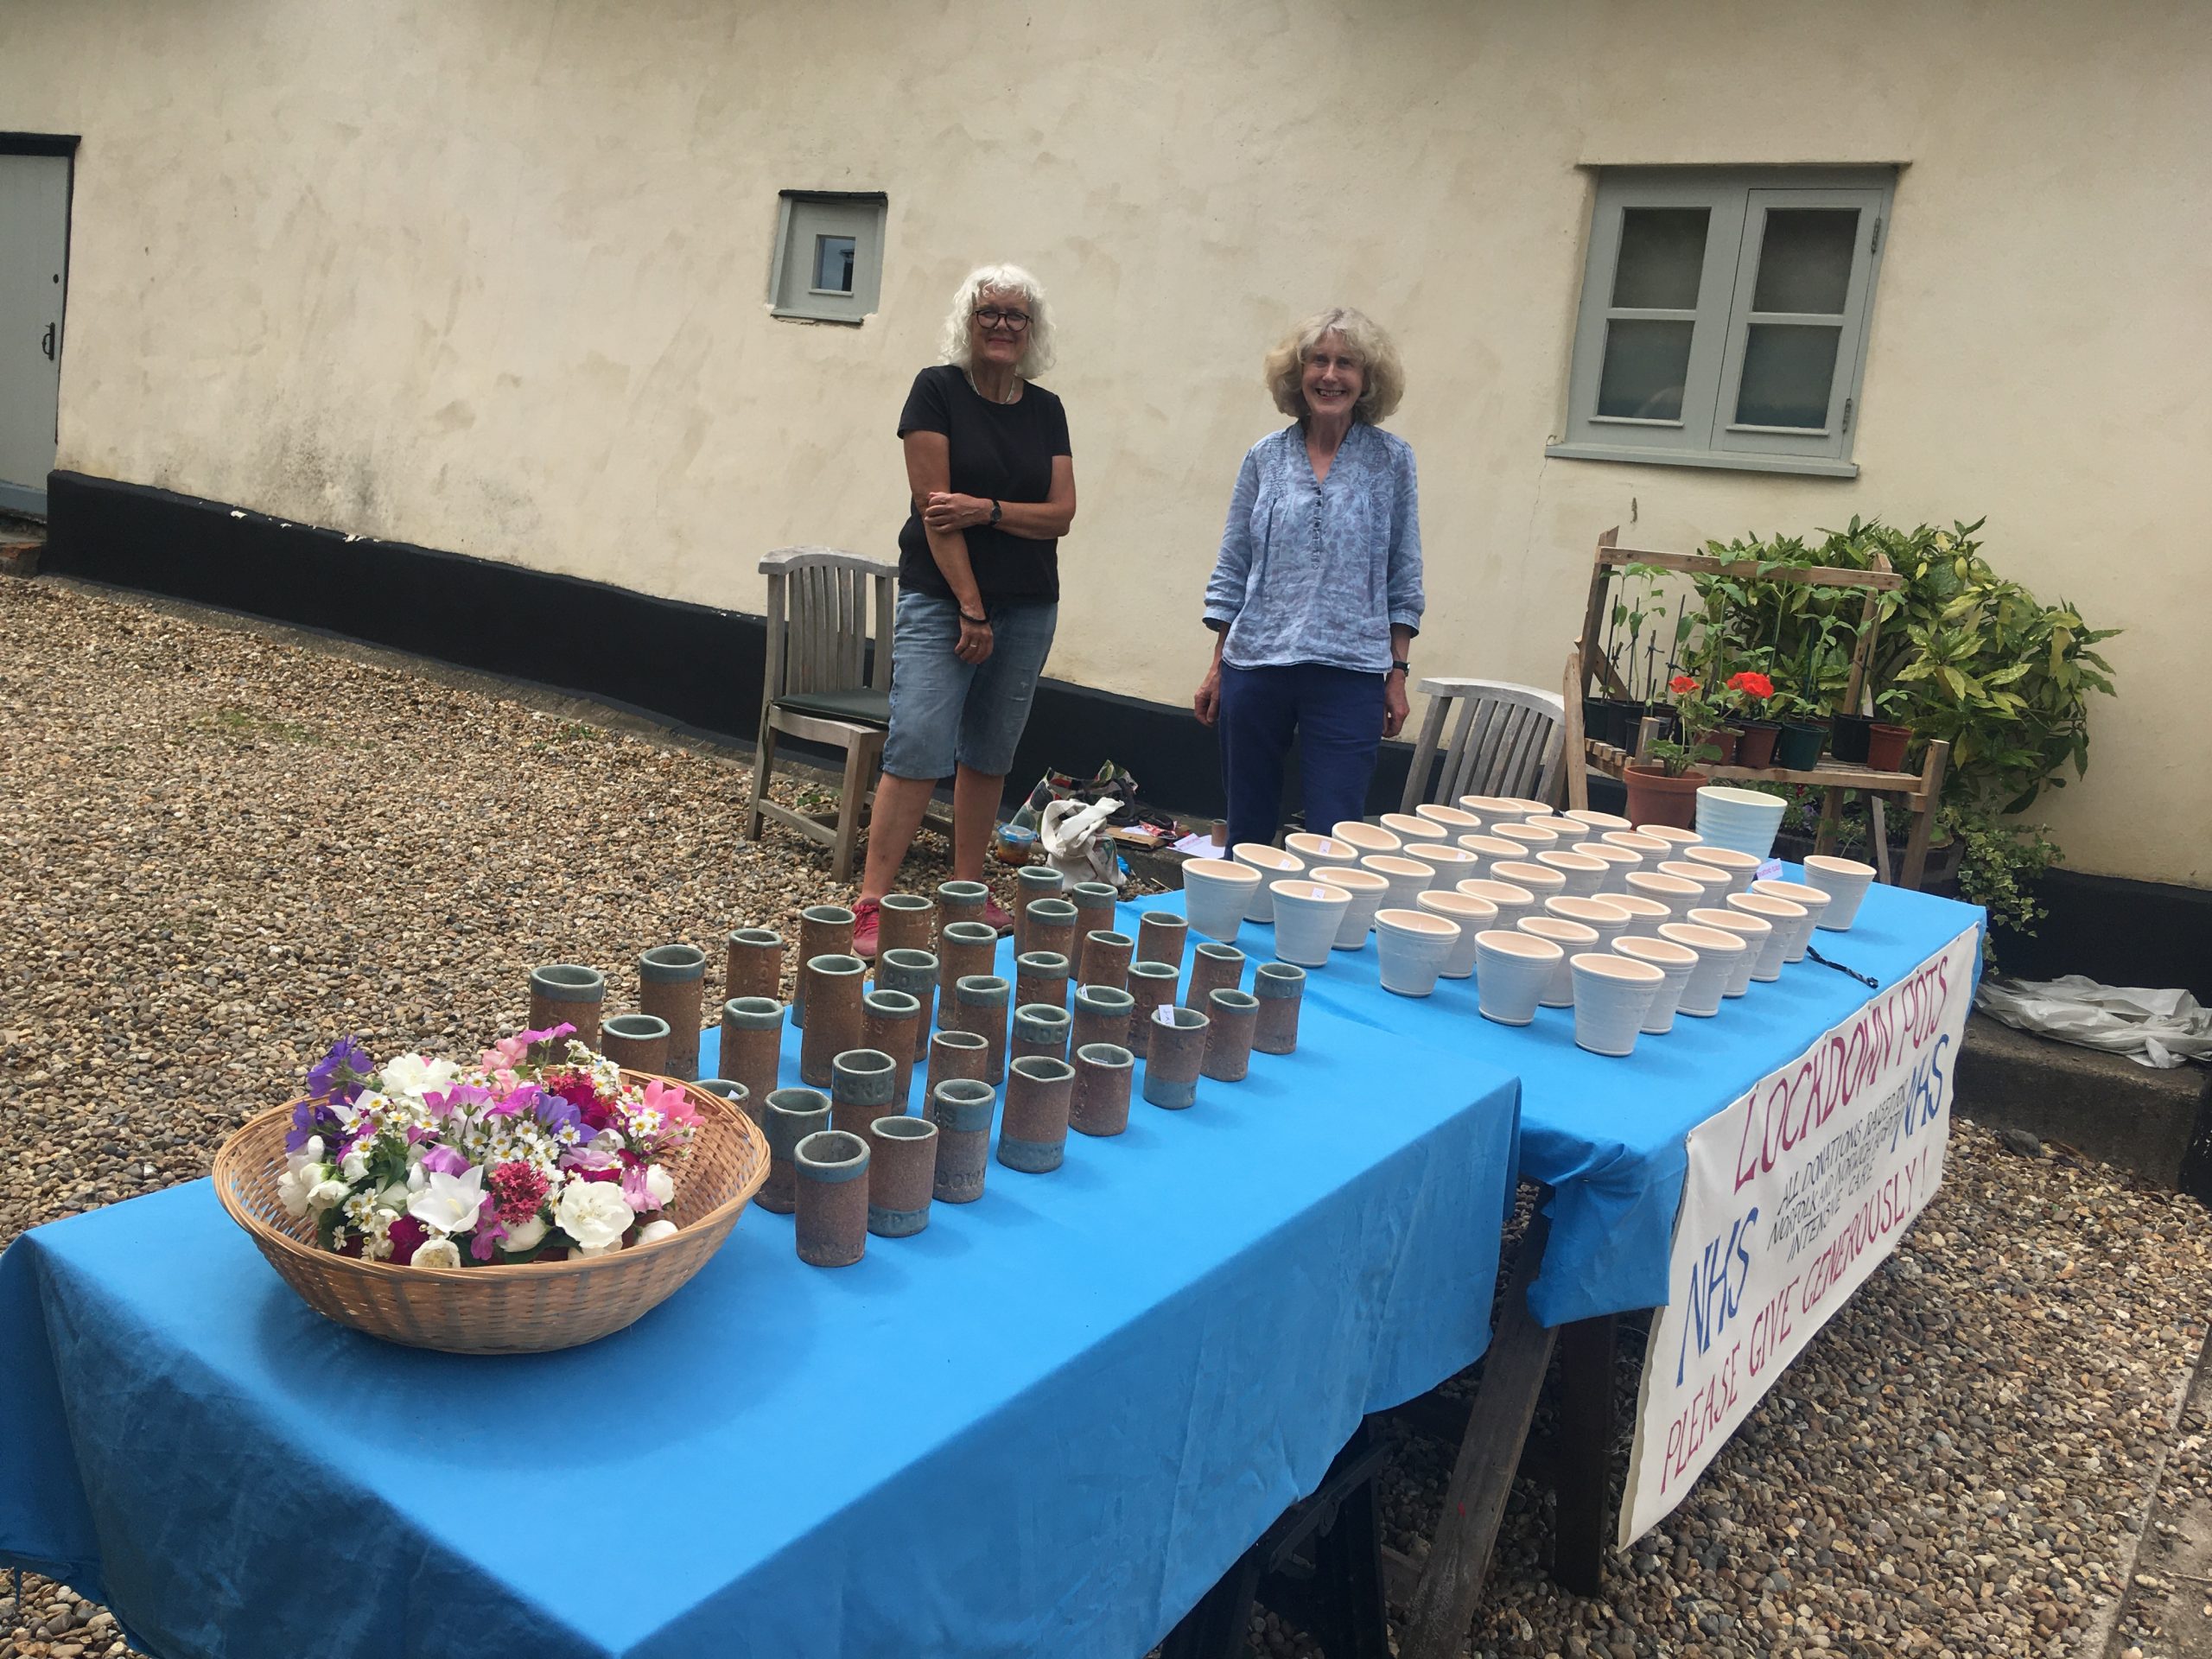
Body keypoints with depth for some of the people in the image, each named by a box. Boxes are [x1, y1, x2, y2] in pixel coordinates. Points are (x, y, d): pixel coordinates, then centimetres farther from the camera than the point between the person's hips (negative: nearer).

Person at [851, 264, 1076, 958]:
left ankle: (968, 893, 19)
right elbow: (934, 503, -11)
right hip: (940, 598, -5)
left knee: (990, 755, 9)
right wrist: (971, 608, -15)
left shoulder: (1046, 410, 9)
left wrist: (988, 510, -16)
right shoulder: (937, 390, -4)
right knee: (918, 747, -14)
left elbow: (1061, 513, 2)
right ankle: (870, 905, -11)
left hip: (1028, 607, 5)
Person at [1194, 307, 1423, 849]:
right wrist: (1217, 667, 8)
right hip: (1255, 665, 2)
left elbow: (1404, 579, 5)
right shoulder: (1265, 457, 7)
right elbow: (1231, 570, 10)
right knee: (1246, 831, 11)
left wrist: (1397, 673, 1)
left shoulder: (1392, 459, 3)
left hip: (1349, 675, -2)